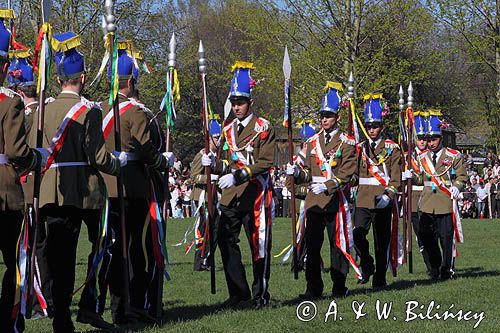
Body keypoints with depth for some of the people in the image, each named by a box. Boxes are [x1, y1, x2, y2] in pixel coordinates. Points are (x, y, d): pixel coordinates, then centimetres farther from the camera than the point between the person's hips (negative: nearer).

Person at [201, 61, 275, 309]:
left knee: (259, 245, 0)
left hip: (255, 195, -6)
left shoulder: (263, 128, -4)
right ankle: (238, 292, 9)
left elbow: (265, 163, -12)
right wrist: (214, 164, -4)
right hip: (231, 196, 6)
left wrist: (237, 176, -22)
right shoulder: (228, 130, 16)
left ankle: (260, 295, 10)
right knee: (226, 241, 0)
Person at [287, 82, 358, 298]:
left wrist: (327, 186, -20)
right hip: (314, 201, 4)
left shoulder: (346, 143, 0)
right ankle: (313, 288, 4)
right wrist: (297, 173, -4)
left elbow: (346, 173, -8)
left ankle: (339, 287, 9)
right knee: (312, 245, 0)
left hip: (335, 201, -4)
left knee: (338, 244, 2)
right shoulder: (313, 142, 15)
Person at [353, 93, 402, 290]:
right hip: (363, 200, 3)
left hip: (382, 202, -3)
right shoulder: (360, 148, 14)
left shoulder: (392, 149, 3)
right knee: (358, 235, -12)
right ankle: (367, 267, 11)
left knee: (382, 241, 2)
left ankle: (380, 279, 9)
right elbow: (354, 173, 15)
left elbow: (396, 177, -3)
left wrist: (387, 195, -17)